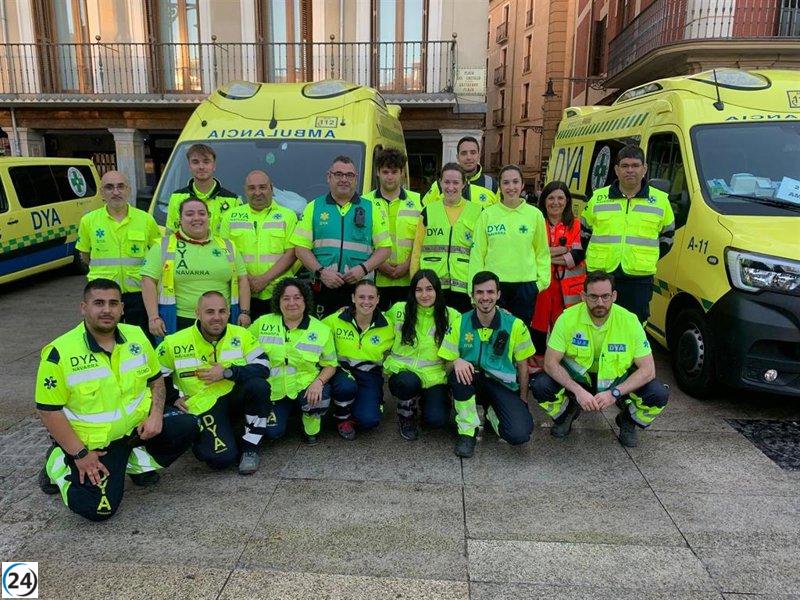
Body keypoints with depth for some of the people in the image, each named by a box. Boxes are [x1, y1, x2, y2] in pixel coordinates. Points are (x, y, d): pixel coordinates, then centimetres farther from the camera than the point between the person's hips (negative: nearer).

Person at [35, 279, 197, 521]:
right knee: (99, 509, -14)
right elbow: (48, 410, -13)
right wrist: (80, 454, -14)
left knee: (188, 427, -16)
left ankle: (137, 463, 9)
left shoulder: (136, 336, -2)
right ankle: (58, 465, 15)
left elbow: (156, 379, 9)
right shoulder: (60, 353, -16)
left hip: (138, 426, 4)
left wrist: (156, 415, -8)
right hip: (94, 443, -4)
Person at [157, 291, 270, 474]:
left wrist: (227, 372, -21)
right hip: (203, 405, -2)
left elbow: (262, 368, -13)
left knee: (258, 385, -32)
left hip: (234, 396, 2)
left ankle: (250, 447, -10)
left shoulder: (241, 334, -4)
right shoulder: (175, 342, -5)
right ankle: (202, 439, 15)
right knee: (222, 458, -24)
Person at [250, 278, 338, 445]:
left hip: (305, 386, -1)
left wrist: (319, 381, -20)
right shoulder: (263, 323, -1)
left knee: (320, 398, -33)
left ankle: (312, 429, 2)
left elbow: (330, 365, -1)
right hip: (273, 389, 2)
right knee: (272, 433, -14)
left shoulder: (322, 330, -6)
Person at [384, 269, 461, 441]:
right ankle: (405, 414, -1)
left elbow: (451, 357, -3)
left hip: (433, 377, 0)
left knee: (437, 420, -25)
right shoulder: (399, 310, 0)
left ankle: (423, 400, 12)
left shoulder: (452, 317, -4)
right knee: (409, 382, -36)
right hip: (401, 371, 1)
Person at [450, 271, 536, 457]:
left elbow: (523, 365, 4)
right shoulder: (460, 322, -5)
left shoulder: (515, 325, -5)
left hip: (504, 386, 0)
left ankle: (491, 413, 12)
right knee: (459, 371, -35)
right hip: (471, 382, 1)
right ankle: (467, 432, -14)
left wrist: (523, 401, 3)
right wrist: (457, 362, -25)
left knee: (519, 434, -25)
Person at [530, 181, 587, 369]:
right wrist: (562, 250, -12)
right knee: (538, 324, 4)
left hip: (568, 287, 0)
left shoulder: (576, 225, 8)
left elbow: (577, 256, -5)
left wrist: (546, 255, -12)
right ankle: (538, 364, 18)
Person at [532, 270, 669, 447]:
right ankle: (566, 413, 10)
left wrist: (615, 393, -29)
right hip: (578, 377, 0)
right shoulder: (568, 318, -21)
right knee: (541, 387, -28)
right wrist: (578, 391, -31)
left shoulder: (630, 321, -19)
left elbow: (648, 369, -16)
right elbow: (550, 362, -18)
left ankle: (628, 421, 12)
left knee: (658, 395, -24)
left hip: (617, 379, 1)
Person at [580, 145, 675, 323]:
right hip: (600, 277, 1)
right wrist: (595, 258, 9)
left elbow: (667, 236, 18)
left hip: (639, 278, 0)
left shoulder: (661, 200, 7)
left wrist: (648, 259, 8)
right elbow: (584, 232, 18)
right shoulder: (598, 198, 7)